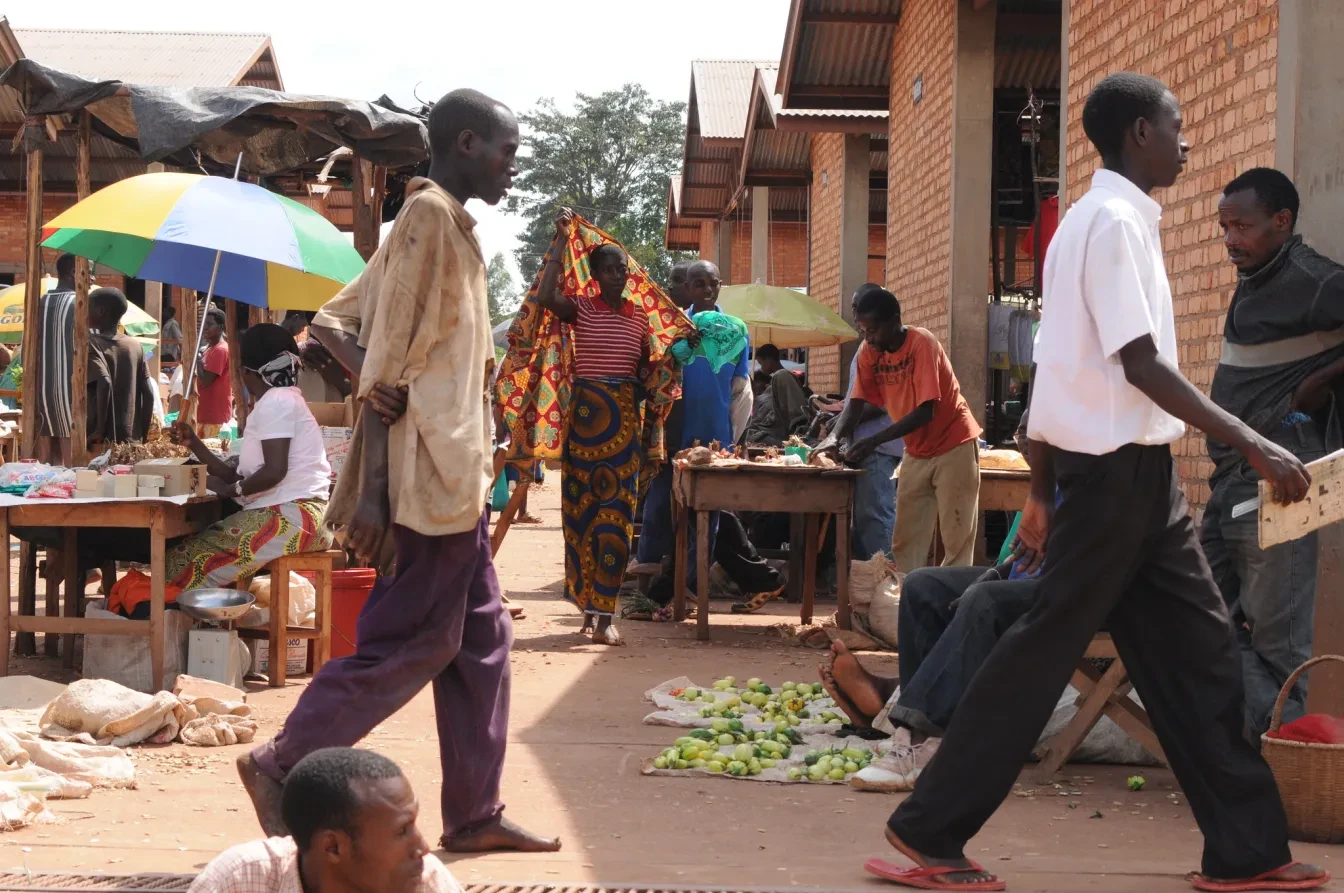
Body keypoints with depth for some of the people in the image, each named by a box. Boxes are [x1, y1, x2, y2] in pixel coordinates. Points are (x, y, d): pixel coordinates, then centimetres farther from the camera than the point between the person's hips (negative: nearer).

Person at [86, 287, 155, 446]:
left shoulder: (91, 343, -5)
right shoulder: (135, 346, 10)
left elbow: (104, 383, -21)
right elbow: (149, 393, 5)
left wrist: (100, 431, -18)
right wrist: (142, 435, 11)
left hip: (104, 441, -5)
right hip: (131, 440, 5)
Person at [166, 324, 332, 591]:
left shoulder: (276, 401, -8)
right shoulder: (275, 402, 24)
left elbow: (274, 471, -19)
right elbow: (241, 478, 19)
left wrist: (231, 489, -4)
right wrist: (194, 443, 18)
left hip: (294, 516, -11)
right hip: (282, 513, 11)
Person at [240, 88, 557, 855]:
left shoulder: (447, 223, 17)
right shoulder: (430, 214, -12)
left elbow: (333, 320, 16)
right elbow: (392, 356, -17)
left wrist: (369, 375, -4)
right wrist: (373, 490, -19)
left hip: (458, 473, 10)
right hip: (433, 472, -10)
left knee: (482, 640, 11)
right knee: (413, 641, -4)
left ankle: (475, 812, 16)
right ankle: (282, 765, 5)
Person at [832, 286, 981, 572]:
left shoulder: (922, 343, -23)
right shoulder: (869, 352, -4)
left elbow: (925, 412, -28)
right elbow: (857, 404, -4)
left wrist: (874, 441, -33)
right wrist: (837, 440, -23)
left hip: (954, 446, -7)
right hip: (916, 451, 7)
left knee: (956, 538, -6)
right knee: (905, 540, 5)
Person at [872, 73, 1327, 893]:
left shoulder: (1103, 219, 16)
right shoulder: (1115, 221, -14)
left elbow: (1064, 368, 17)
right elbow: (1141, 365, -20)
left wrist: (1044, 493, 18)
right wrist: (1252, 444, -20)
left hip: (1135, 470, 10)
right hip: (1118, 466, -10)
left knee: (1197, 650, 9)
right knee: (1045, 648, -4)